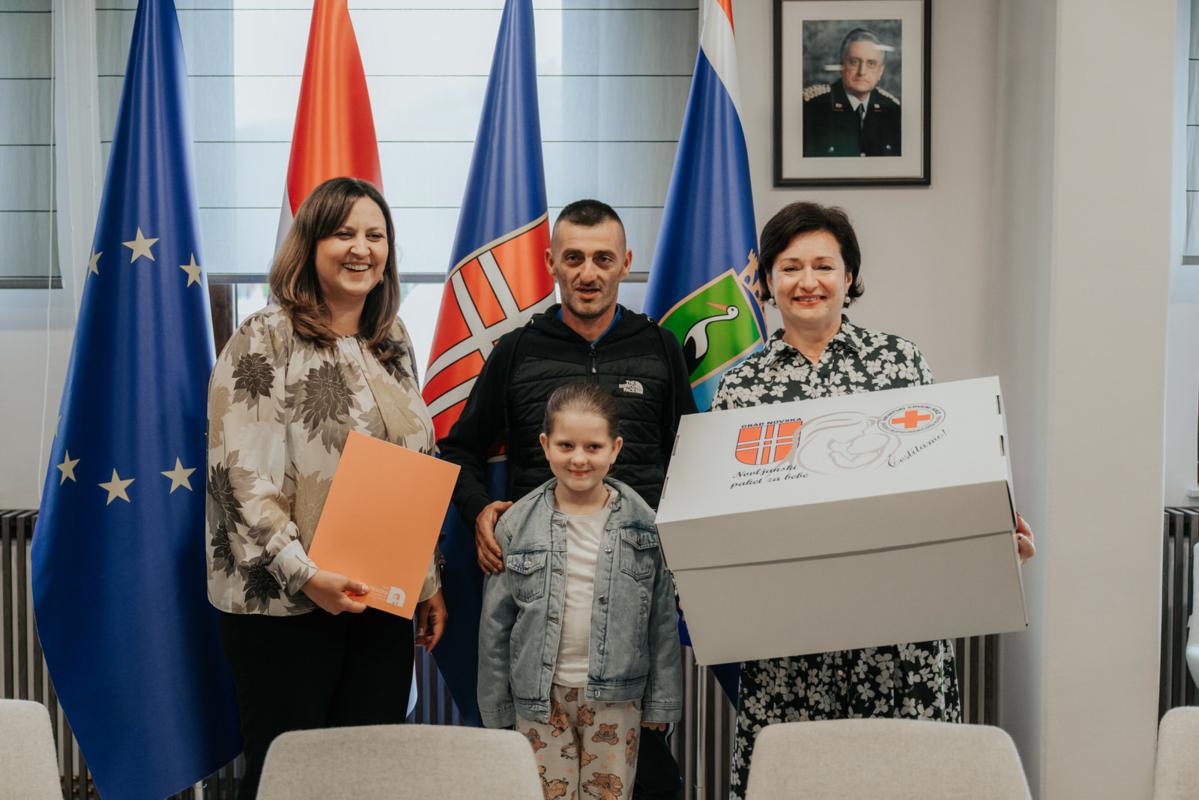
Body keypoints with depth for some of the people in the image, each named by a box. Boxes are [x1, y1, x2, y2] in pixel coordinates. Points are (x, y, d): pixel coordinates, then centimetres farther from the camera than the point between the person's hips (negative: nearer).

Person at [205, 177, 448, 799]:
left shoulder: (393, 345, 12)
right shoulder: (265, 340, -8)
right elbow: (243, 474, -15)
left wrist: (428, 582, 15)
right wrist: (304, 575, -21)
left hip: (382, 601, 6)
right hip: (284, 605, -6)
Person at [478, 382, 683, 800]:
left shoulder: (644, 525, -2)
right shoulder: (517, 523, -1)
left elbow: (662, 620, 1)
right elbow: (496, 621, 3)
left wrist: (661, 701, 1)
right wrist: (495, 708, 3)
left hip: (615, 695, 0)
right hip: (540, 695, 0)